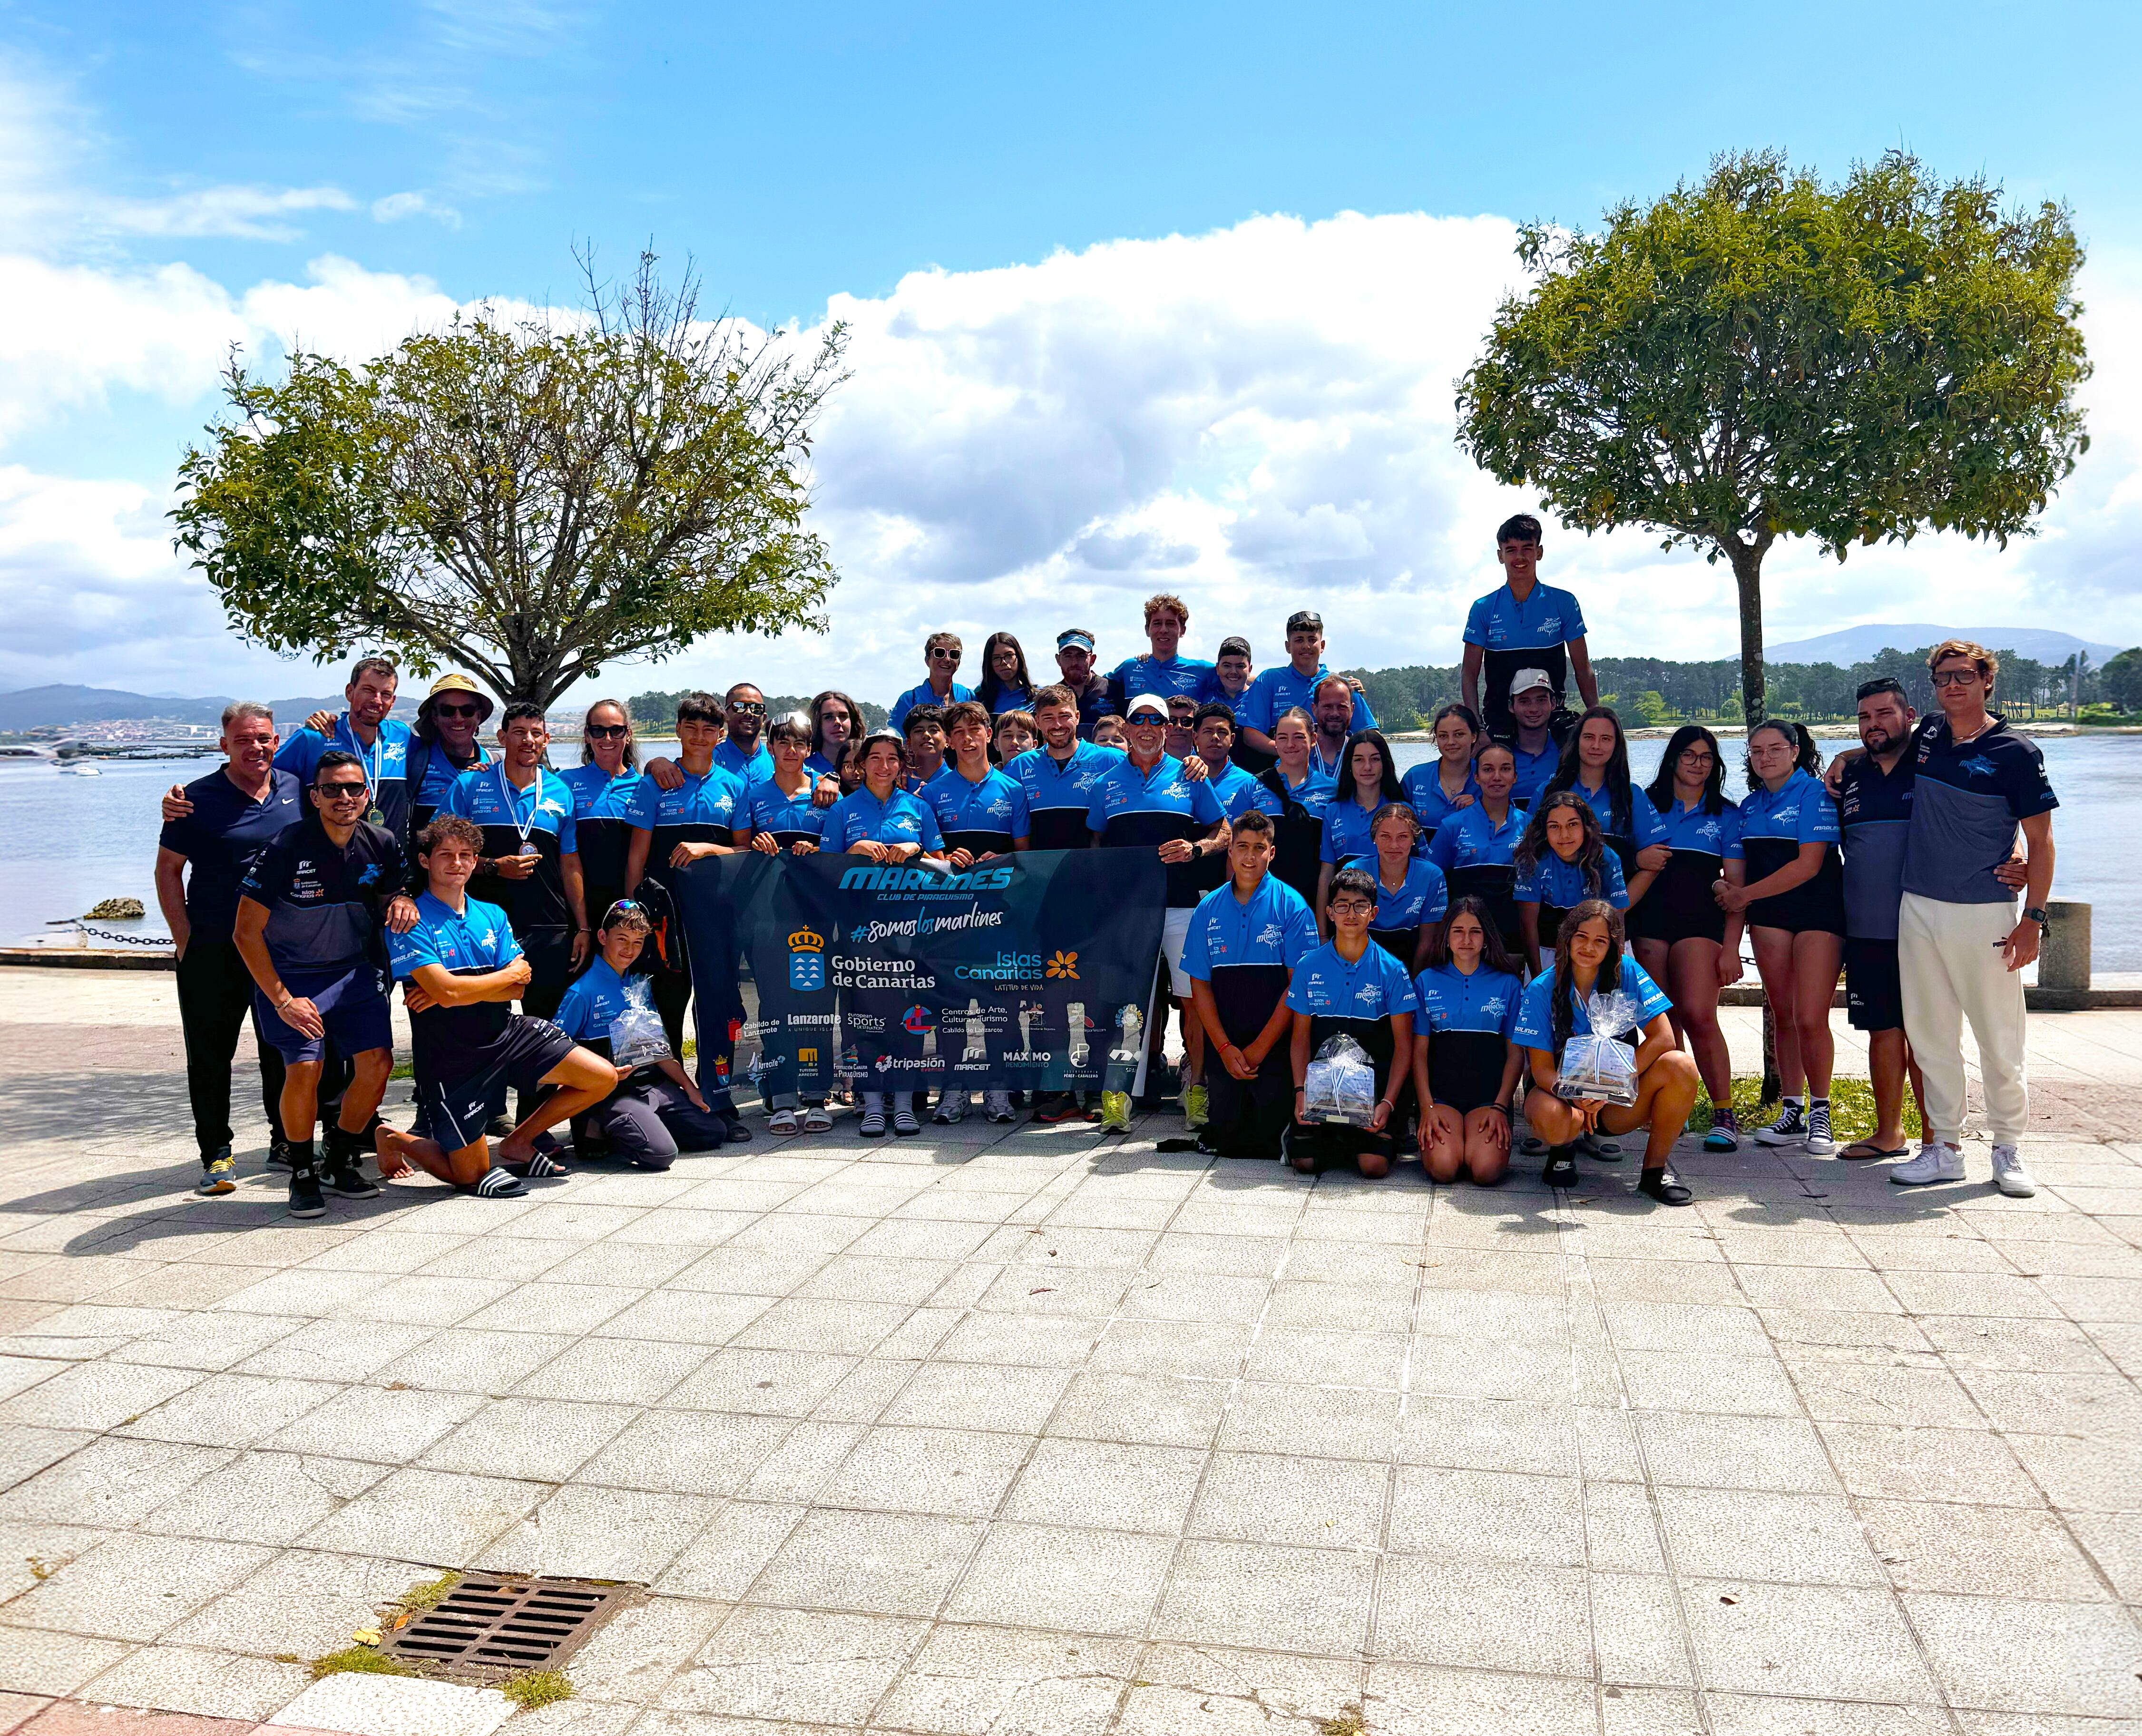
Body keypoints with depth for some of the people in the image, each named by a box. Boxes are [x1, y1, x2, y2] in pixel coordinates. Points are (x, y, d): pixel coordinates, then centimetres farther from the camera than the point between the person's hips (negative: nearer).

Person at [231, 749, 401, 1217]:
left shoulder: (383, 845, -6)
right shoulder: (287, 848, -20)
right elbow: (246, 932, -16)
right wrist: (282, 1000, -19)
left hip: (356, 972, 4)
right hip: (292, 976, -4)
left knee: (377, 1064, -7)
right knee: (304, 1069, -18)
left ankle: (340, 1162, 16)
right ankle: (302, 1174, 5)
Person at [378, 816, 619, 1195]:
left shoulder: (493, 916, 7)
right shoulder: (411, 922, -12)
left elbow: (517, 990, -2)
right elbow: (446, 991, -23)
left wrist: (458, 990, -17)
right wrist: (511, 973, -9)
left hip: (506, 1035, 6)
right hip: (450, 1060, -5)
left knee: (603, 1078, -4)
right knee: (472, 1175, 0)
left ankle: (518, 1144, 15)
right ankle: (394, 1139, 28)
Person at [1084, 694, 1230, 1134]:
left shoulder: (1189, 777, 9)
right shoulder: (1106, 783, 13)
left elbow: (1223, 834, 11)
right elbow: (1096, 846, 18)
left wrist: (1196, 848, -9)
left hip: (1181, 903, -1)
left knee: (1193, 998, -3)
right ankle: (1118, 1090, 6)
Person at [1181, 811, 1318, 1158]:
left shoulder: (1291, 905, -3)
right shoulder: (1209, 908, 6)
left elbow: (1298, 984, -8)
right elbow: (1200, 985, 5)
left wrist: (1260, 1047, -12)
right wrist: (1225, 1048, -6)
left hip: (1274, 1047, -2)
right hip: (1222, 1047, 3)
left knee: (1270, 1137, -5)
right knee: (1224, 1138, 1)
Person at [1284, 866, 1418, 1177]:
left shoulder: (1392, 970, -1)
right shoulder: (1309, 967, 3)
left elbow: (1403, 1045, -2)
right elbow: (1300, 1038, 5)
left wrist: (1388, 1103, -14)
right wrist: (1301, 1092, -9)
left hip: (1374, 1082, -1)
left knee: (1374, 1165, -19)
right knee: (1305, 1161, -15)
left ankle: (1381, 1136, 15)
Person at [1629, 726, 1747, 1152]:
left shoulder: (1726, 815, 9)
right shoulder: (1648, 805, 11)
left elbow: (1736, 886, 5)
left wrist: (1731, 948, -3)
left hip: (1701, 921, -2)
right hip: (1651, 920, 2)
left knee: (1698, 1015, -15)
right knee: (1664, 1020, 3)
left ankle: (1724, 1115, -7)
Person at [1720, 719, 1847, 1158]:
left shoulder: (1814, 793, -6)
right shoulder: (1751, 804, 14)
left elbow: (1808, 865, -14)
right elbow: (1744, 866, 19)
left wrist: (1745, 895, -9)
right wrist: (1726, 887, -2)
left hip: (1818, 912, -5)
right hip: (1769, 915, 6)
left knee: (1811, 1019, -10)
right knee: (1782, 1016, 5)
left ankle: (1819, 1113, 5)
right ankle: (1793, 1114, 11)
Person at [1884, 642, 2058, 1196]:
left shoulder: (2016, 753, -4)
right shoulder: (1927, 736, 8)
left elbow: (2040, 842, -4)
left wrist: (2034, 917, -10)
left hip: (1985, 913, -4)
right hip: (1918, 908, 5)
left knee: (2000, 1037, 1)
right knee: (1929, 1034, 7)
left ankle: (2008, 1151, 14)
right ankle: (1943, 1148, 16)